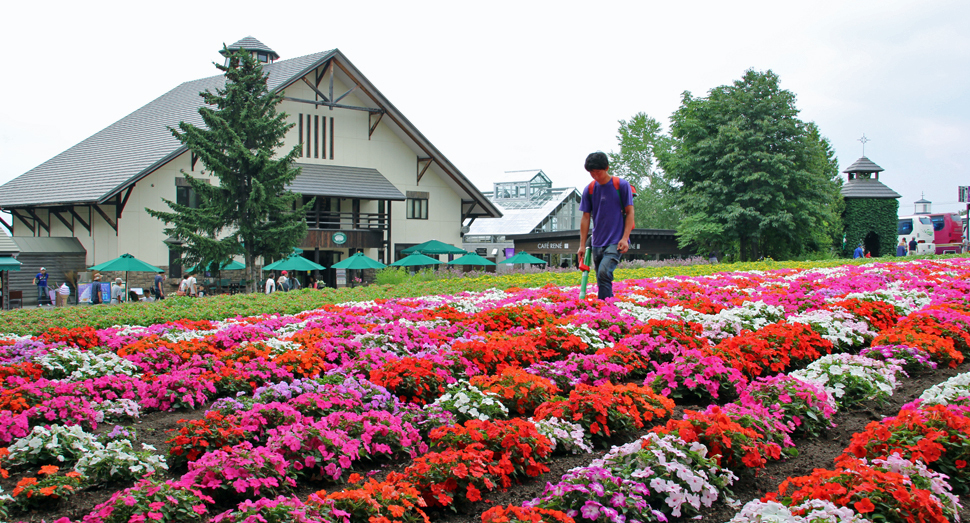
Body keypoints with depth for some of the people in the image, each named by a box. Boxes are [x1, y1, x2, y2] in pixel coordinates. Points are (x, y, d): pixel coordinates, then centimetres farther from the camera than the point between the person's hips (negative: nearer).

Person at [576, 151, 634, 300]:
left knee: (604, 272, -25)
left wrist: (625, 238, -11)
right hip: (597, 243, 5)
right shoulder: (589, 190, 7)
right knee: (601, 280, 8)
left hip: (616, 242, -5)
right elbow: (586, 217, 9)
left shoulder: (622, 185, -3)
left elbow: (630, 212, -1)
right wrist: (582, 245, 5)